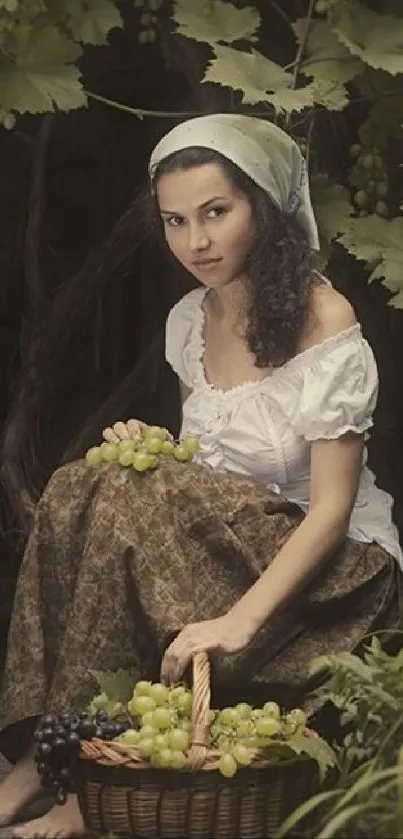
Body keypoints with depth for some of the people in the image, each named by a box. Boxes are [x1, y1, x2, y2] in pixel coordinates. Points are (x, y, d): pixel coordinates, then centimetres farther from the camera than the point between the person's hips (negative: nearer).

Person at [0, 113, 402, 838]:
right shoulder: (189, 320, 6)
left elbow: (331, 507, -20)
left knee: (129, 507, -29)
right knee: (79, 489, -21)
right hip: (228, 540, 7)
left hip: (334, 567, -7)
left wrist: (239, 621, -34)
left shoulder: (325, 323, -16)